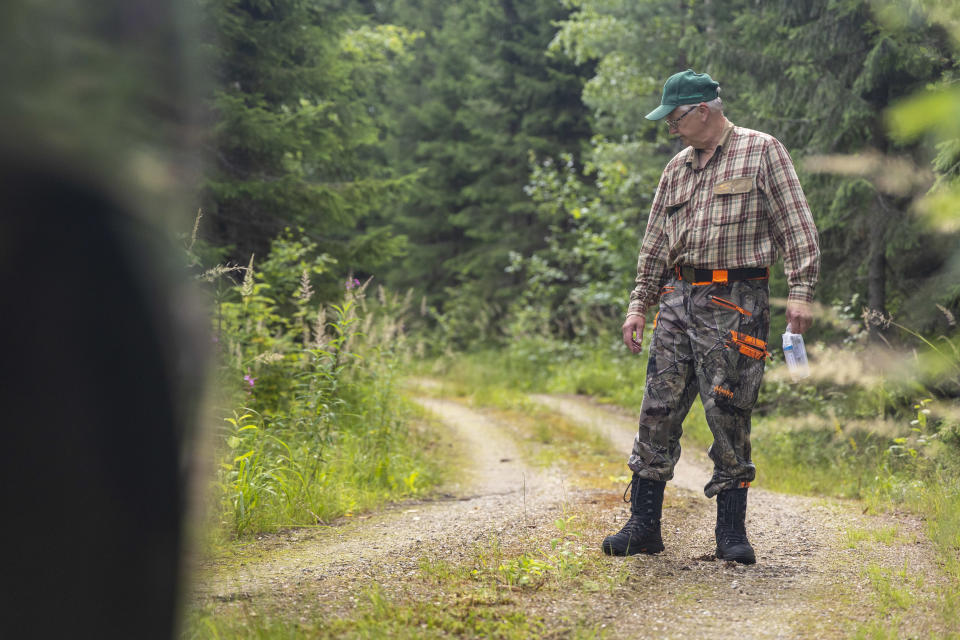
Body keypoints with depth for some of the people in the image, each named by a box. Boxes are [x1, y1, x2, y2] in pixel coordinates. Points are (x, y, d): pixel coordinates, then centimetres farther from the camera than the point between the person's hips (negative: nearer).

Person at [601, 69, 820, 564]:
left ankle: (731, 531, 6)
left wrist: (800, 291, -13)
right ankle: (643, 525, 7)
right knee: (658, 411, 1)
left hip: (734, 302, -5)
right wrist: (638, 304, 17)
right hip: (678, 299, 6)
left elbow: (795, 225, -4)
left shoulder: (762, 152, 1)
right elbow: (656, 243, 22)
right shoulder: (677, 168, 18)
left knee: (728, 416, -4)